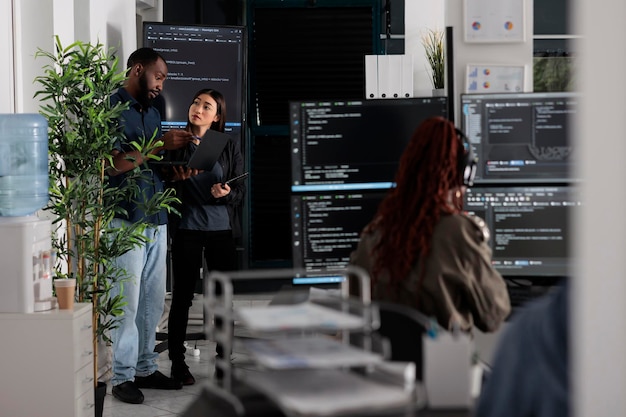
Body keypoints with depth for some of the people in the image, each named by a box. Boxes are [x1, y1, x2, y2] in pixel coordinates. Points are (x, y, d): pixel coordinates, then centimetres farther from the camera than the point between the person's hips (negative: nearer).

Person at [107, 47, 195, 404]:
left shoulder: (153, 113, 17)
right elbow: (114, 164, -17)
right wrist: (160, 145, -17)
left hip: (157, 220, 8)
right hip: (127, 220, -8)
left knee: (154, 300, 10)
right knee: (128, 301, -4)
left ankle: (146, 368, 19)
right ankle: (123, 376, 4)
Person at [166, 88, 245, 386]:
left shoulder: (229, 147, 6)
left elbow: (241, 191, 5)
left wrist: (226, 193, -15)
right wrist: (177, 178, -17)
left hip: (222, 229, 2)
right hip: (187, 229, -1)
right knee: (182, 294, 2)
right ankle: (177, 362, 10)